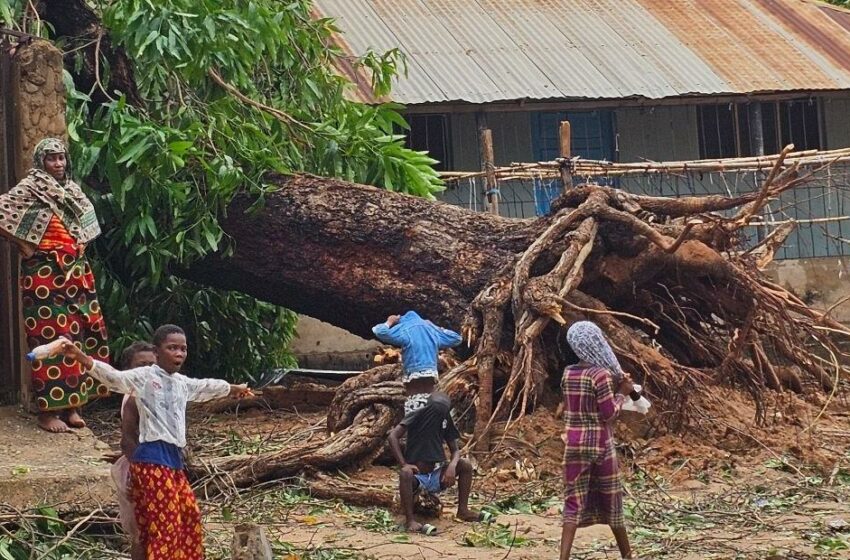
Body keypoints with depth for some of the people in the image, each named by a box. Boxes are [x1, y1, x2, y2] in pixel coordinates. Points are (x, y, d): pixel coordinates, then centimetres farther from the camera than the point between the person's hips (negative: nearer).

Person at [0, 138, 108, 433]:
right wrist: (24, 245, -13)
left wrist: (80, 248, 13)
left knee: (78, 335, 6)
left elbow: (86, 225, 30)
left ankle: (72, 405, 15)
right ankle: (47, 411, -2)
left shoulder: (71, 190, 14)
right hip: (44, 274, -7)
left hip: (75, 272, 7)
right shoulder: (29, 188, -7)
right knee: (50, 337, -7)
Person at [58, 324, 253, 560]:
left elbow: (208, 386, 37)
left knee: (189, 514, 17)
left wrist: (233, 388, 56)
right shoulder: (144, 376, -6)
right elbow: (113, 377, -22)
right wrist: (81, 357, -38)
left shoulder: (182, 383, 18)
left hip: (174, 458, 9)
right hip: (152, 459, -8)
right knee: (164, 523, -9)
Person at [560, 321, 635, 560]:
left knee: (573, 502, 2)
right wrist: (623, 392, 0)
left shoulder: (568, 374, 4)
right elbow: (609, 414, -13)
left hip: (574, 444, 4)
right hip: (600, 444, -4)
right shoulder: (602, 374, -14)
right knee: (611, 500, 11)